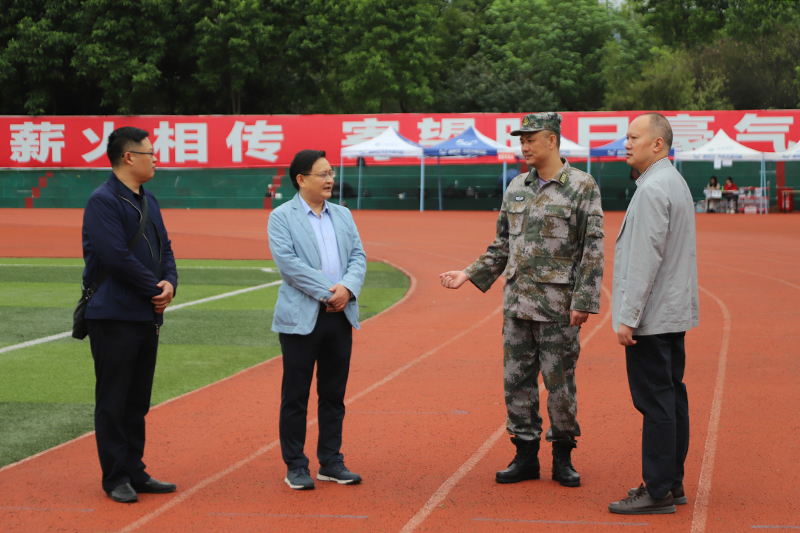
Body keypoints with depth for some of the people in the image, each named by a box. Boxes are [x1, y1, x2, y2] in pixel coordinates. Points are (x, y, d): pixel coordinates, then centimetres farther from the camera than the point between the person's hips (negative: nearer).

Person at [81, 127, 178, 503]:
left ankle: (134, 472, 21)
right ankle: (115, 478, 6)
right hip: (114, 317, -8)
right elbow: (117, 257, -20)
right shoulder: (103, 201, -13)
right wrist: (156, 288, -11)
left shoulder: (147, 201, 15)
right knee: (113, 402, -1)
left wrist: (170, 282, -3)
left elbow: (164, 247, 17)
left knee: (138, 402, 13)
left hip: (148, 316, 8)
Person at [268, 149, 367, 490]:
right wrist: (327, 292, -17)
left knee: (334, 394, 10)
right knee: (296, 395, 1)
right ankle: (296, 466, 9)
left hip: (340, 315, 5)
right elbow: (288, 262, -14)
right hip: (300, 317, -5)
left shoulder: (343, 215, 14)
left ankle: (331, 462, 19)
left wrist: (347, 288, -13)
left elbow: (358, 257, 7)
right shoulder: (281, 217, -3)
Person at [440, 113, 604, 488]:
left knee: (560, 381, 1)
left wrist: (583, 301, -14)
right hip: (516, 301, 6)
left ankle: (562, 457, 15)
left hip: (558, 305, -6)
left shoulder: (582, 187, -6)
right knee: (517, 379, 7)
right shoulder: (516, 187, 11)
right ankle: (526, 456, 18)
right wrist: (470, 274, 9)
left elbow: (592, 249, -9)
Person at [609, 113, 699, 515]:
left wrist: (628, 317, -20)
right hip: (675, 314, 10)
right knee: (671, 397, 13)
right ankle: (672, 482, 19)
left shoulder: (653, 189, -17)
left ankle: (658, 491, -5)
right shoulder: (677, 183, 16)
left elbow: (646, 259, -22)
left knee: (655, 402, -7)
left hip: (651, 316, -10)